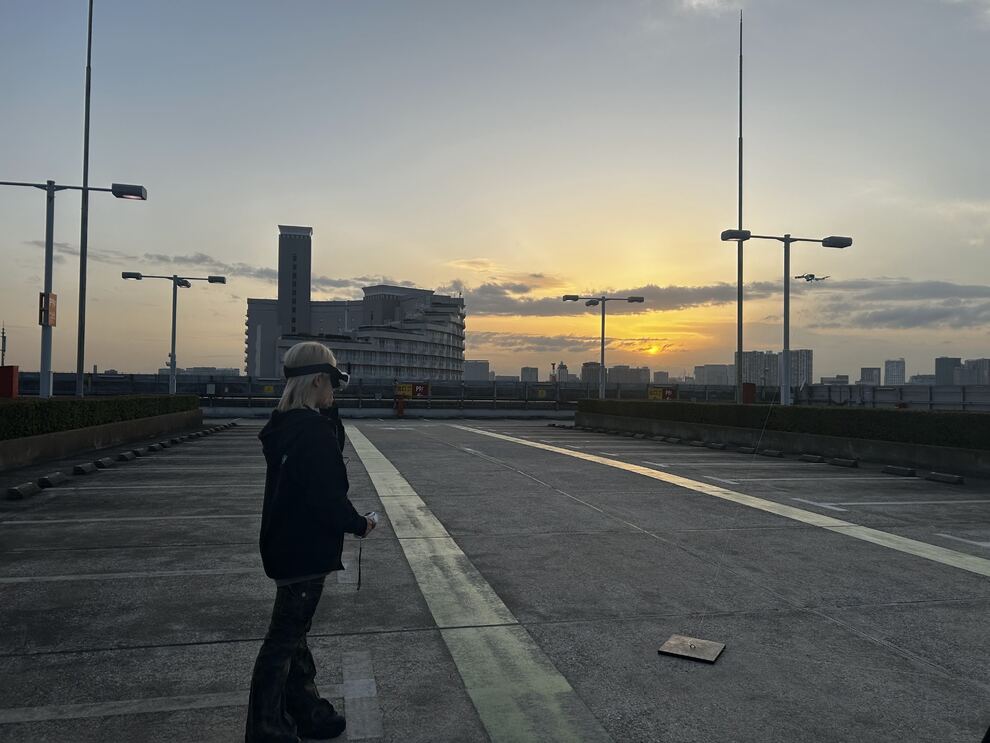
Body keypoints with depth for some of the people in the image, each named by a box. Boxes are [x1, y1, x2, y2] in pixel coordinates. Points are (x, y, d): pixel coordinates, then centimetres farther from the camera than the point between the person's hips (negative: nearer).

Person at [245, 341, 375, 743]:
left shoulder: (283, 427, 7)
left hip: (285, 545, 10)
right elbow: (328, 497, -24)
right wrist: (358, 524, -8)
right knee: (284, 638, 2)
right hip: (306, 551, -10)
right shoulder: (314, 431, -22)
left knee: (294, 632, 20)